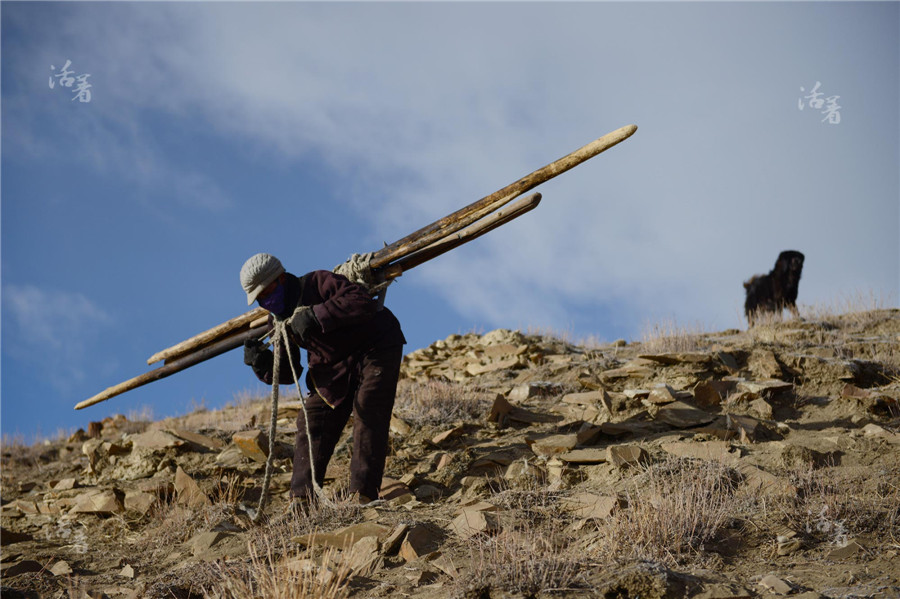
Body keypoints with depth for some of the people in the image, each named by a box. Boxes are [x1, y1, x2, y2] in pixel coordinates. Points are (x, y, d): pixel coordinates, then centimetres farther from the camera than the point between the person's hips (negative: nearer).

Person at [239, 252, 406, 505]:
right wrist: (261, 362, -20)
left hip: (376, 348, -7)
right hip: (334, 366, 7)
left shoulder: (318, 283, -24)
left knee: (368, 417, -20)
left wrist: (316, 316, -44)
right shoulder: (280, 318, -2)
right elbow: (288, 373, 1)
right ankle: (302, 498, -7)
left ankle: (364, 496, -22)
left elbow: (363, 303, -40)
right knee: (312, 423, -5)